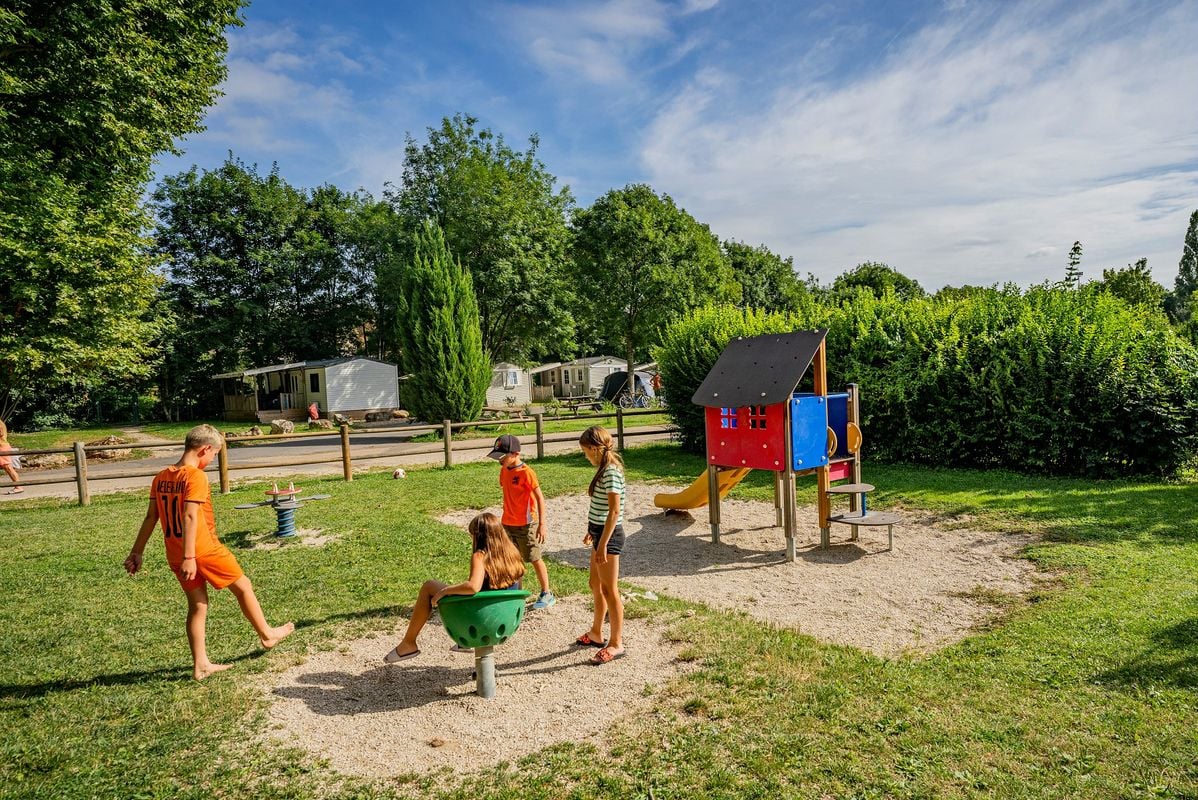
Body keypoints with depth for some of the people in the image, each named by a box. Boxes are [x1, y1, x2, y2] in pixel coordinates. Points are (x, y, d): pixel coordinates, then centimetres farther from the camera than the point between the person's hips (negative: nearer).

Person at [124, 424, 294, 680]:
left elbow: (150, 518, 9)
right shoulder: (196, 477, -18)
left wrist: (136, 552, 13)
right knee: (243, 587, 12)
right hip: (204, 551, -7)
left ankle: (200, 665, 18)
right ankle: (267, 634, 25)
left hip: (175, 556, 7)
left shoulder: (160, 478, 6)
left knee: (197, 605, 14)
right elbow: (190, 516, -25)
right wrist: (189, 557, -26)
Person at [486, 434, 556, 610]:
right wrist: (506, 518, 18)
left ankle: (547, 594, 17)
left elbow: (539, 497, -18)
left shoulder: (526, 472, -18)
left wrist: (542, 524, -22)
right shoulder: (504, 470, 4)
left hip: (526, 524, -7)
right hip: (508, 524, 7)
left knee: (535, 559, 4)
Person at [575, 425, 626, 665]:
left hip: (609, 536, -10)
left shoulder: (611, 472, -20)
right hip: (600, 532, 10)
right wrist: (591, 532, 25)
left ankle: (616, 644, 13)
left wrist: (603, 544, -24)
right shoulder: (603, 469, 9)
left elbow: (615, 510, -24)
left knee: (609, 591, 1)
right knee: (596, 586, 20)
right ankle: (596, 634, 35)